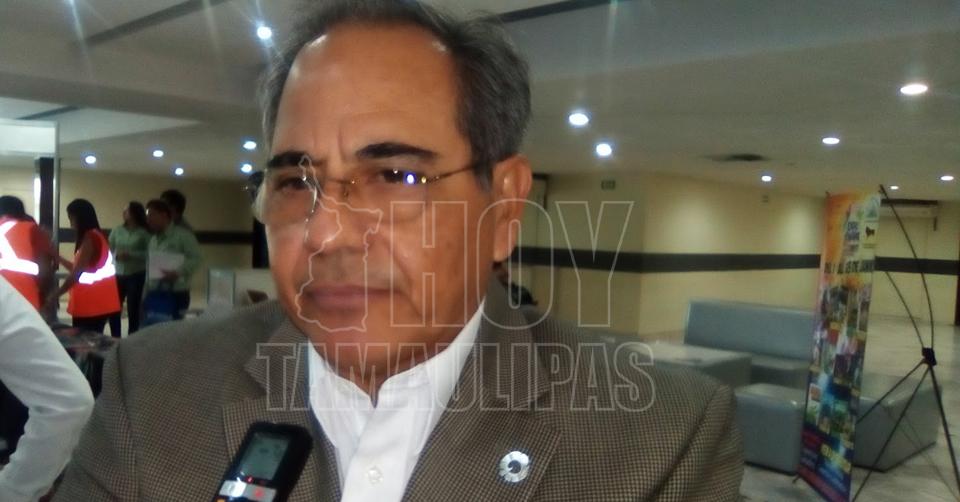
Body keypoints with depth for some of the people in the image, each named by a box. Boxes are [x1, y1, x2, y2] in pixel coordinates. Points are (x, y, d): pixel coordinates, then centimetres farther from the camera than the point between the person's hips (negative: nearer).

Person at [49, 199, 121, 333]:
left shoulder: (90, 238, -14)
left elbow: (76, 274, -17)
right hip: (97, 303, 9)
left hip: (92, 305, -9)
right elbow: (80, 270, 17)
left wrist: (56, 295, -10)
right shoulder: (96, 236, 15)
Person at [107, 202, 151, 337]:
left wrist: (130, 255, -19)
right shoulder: (117, 231, 7)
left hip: (136, 276, -4)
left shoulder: (144, 233, -5)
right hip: (118, 275, 4)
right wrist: (116, 255, -12)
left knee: (133, 312, 3)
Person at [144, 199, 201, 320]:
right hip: (154, 295, 7)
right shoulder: (153, 239, 18)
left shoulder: (183, 235, -5)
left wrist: (178, 273, -28)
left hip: (177, 295, -7)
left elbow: (195, 259, -14)